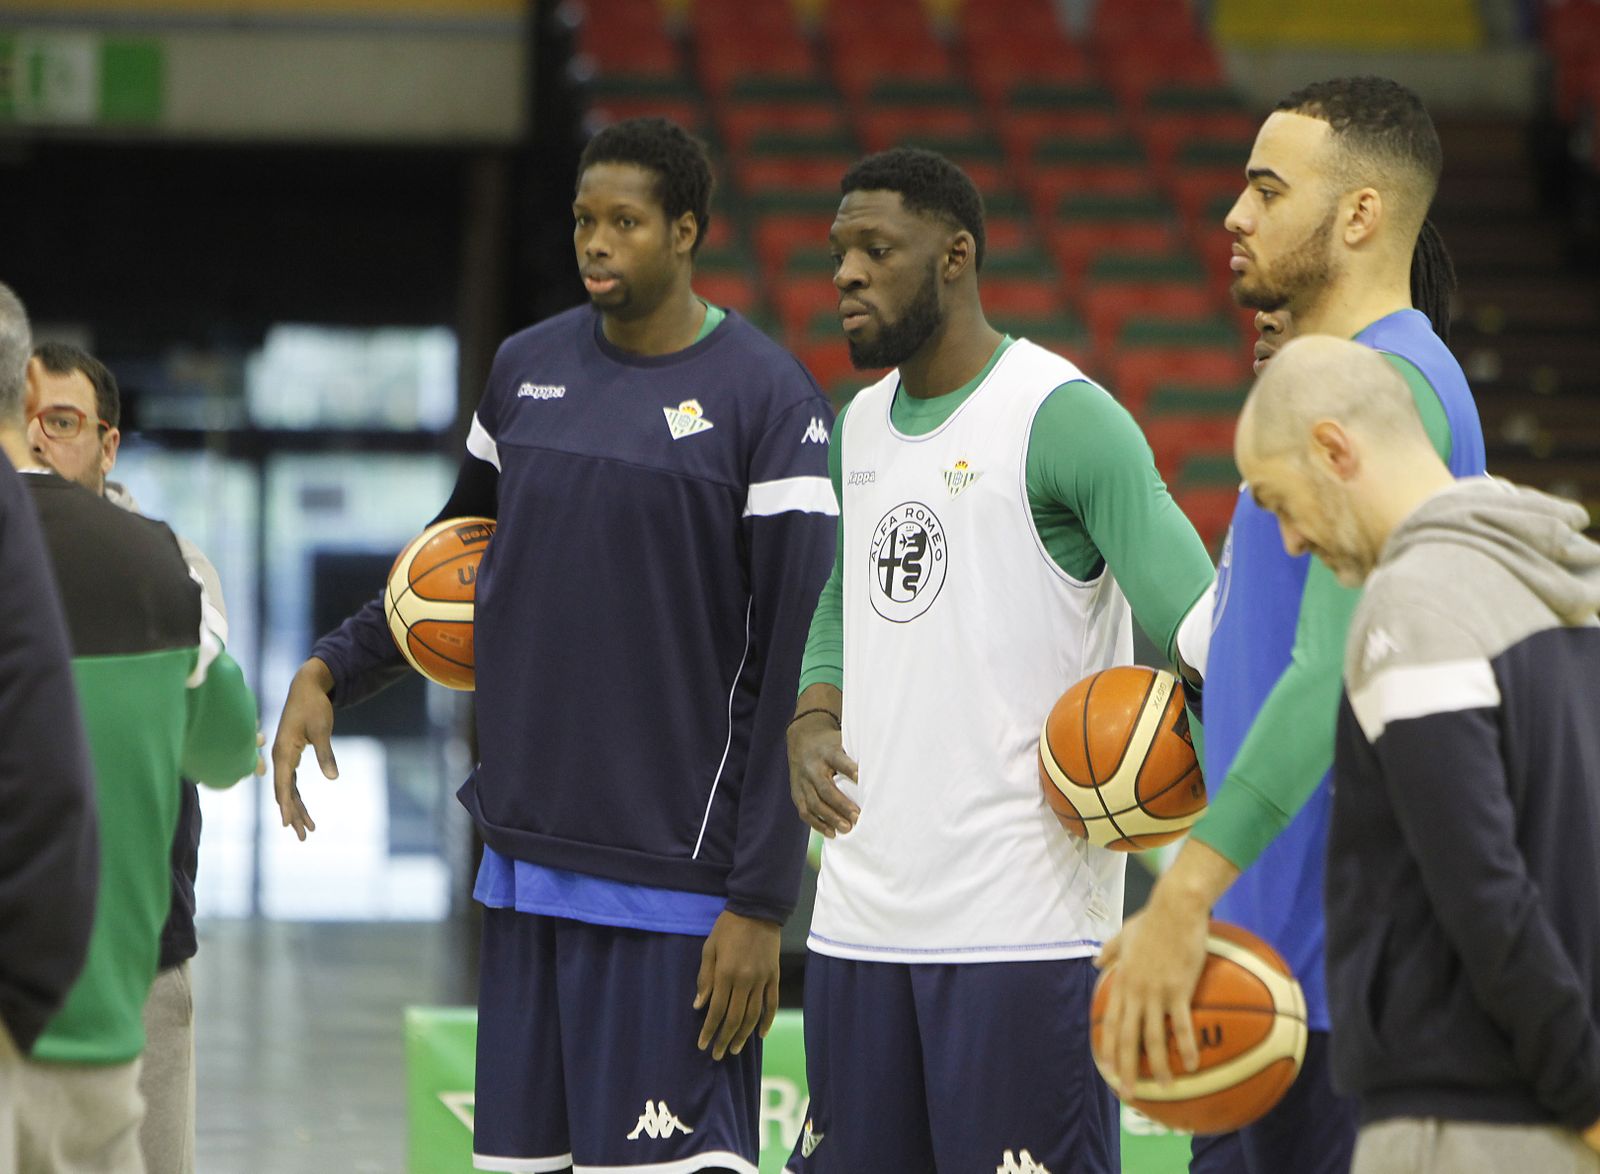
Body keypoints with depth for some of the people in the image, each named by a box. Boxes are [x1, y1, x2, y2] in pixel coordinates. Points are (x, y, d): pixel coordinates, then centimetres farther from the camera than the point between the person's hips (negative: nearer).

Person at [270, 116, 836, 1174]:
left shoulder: (767, 400, -8)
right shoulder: (529, 366, 11)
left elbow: (796, 668, -10)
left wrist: (761, 903, -13)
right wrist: (331, 671, 10)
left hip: (672, 885, -6)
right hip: (527, 857, 6)